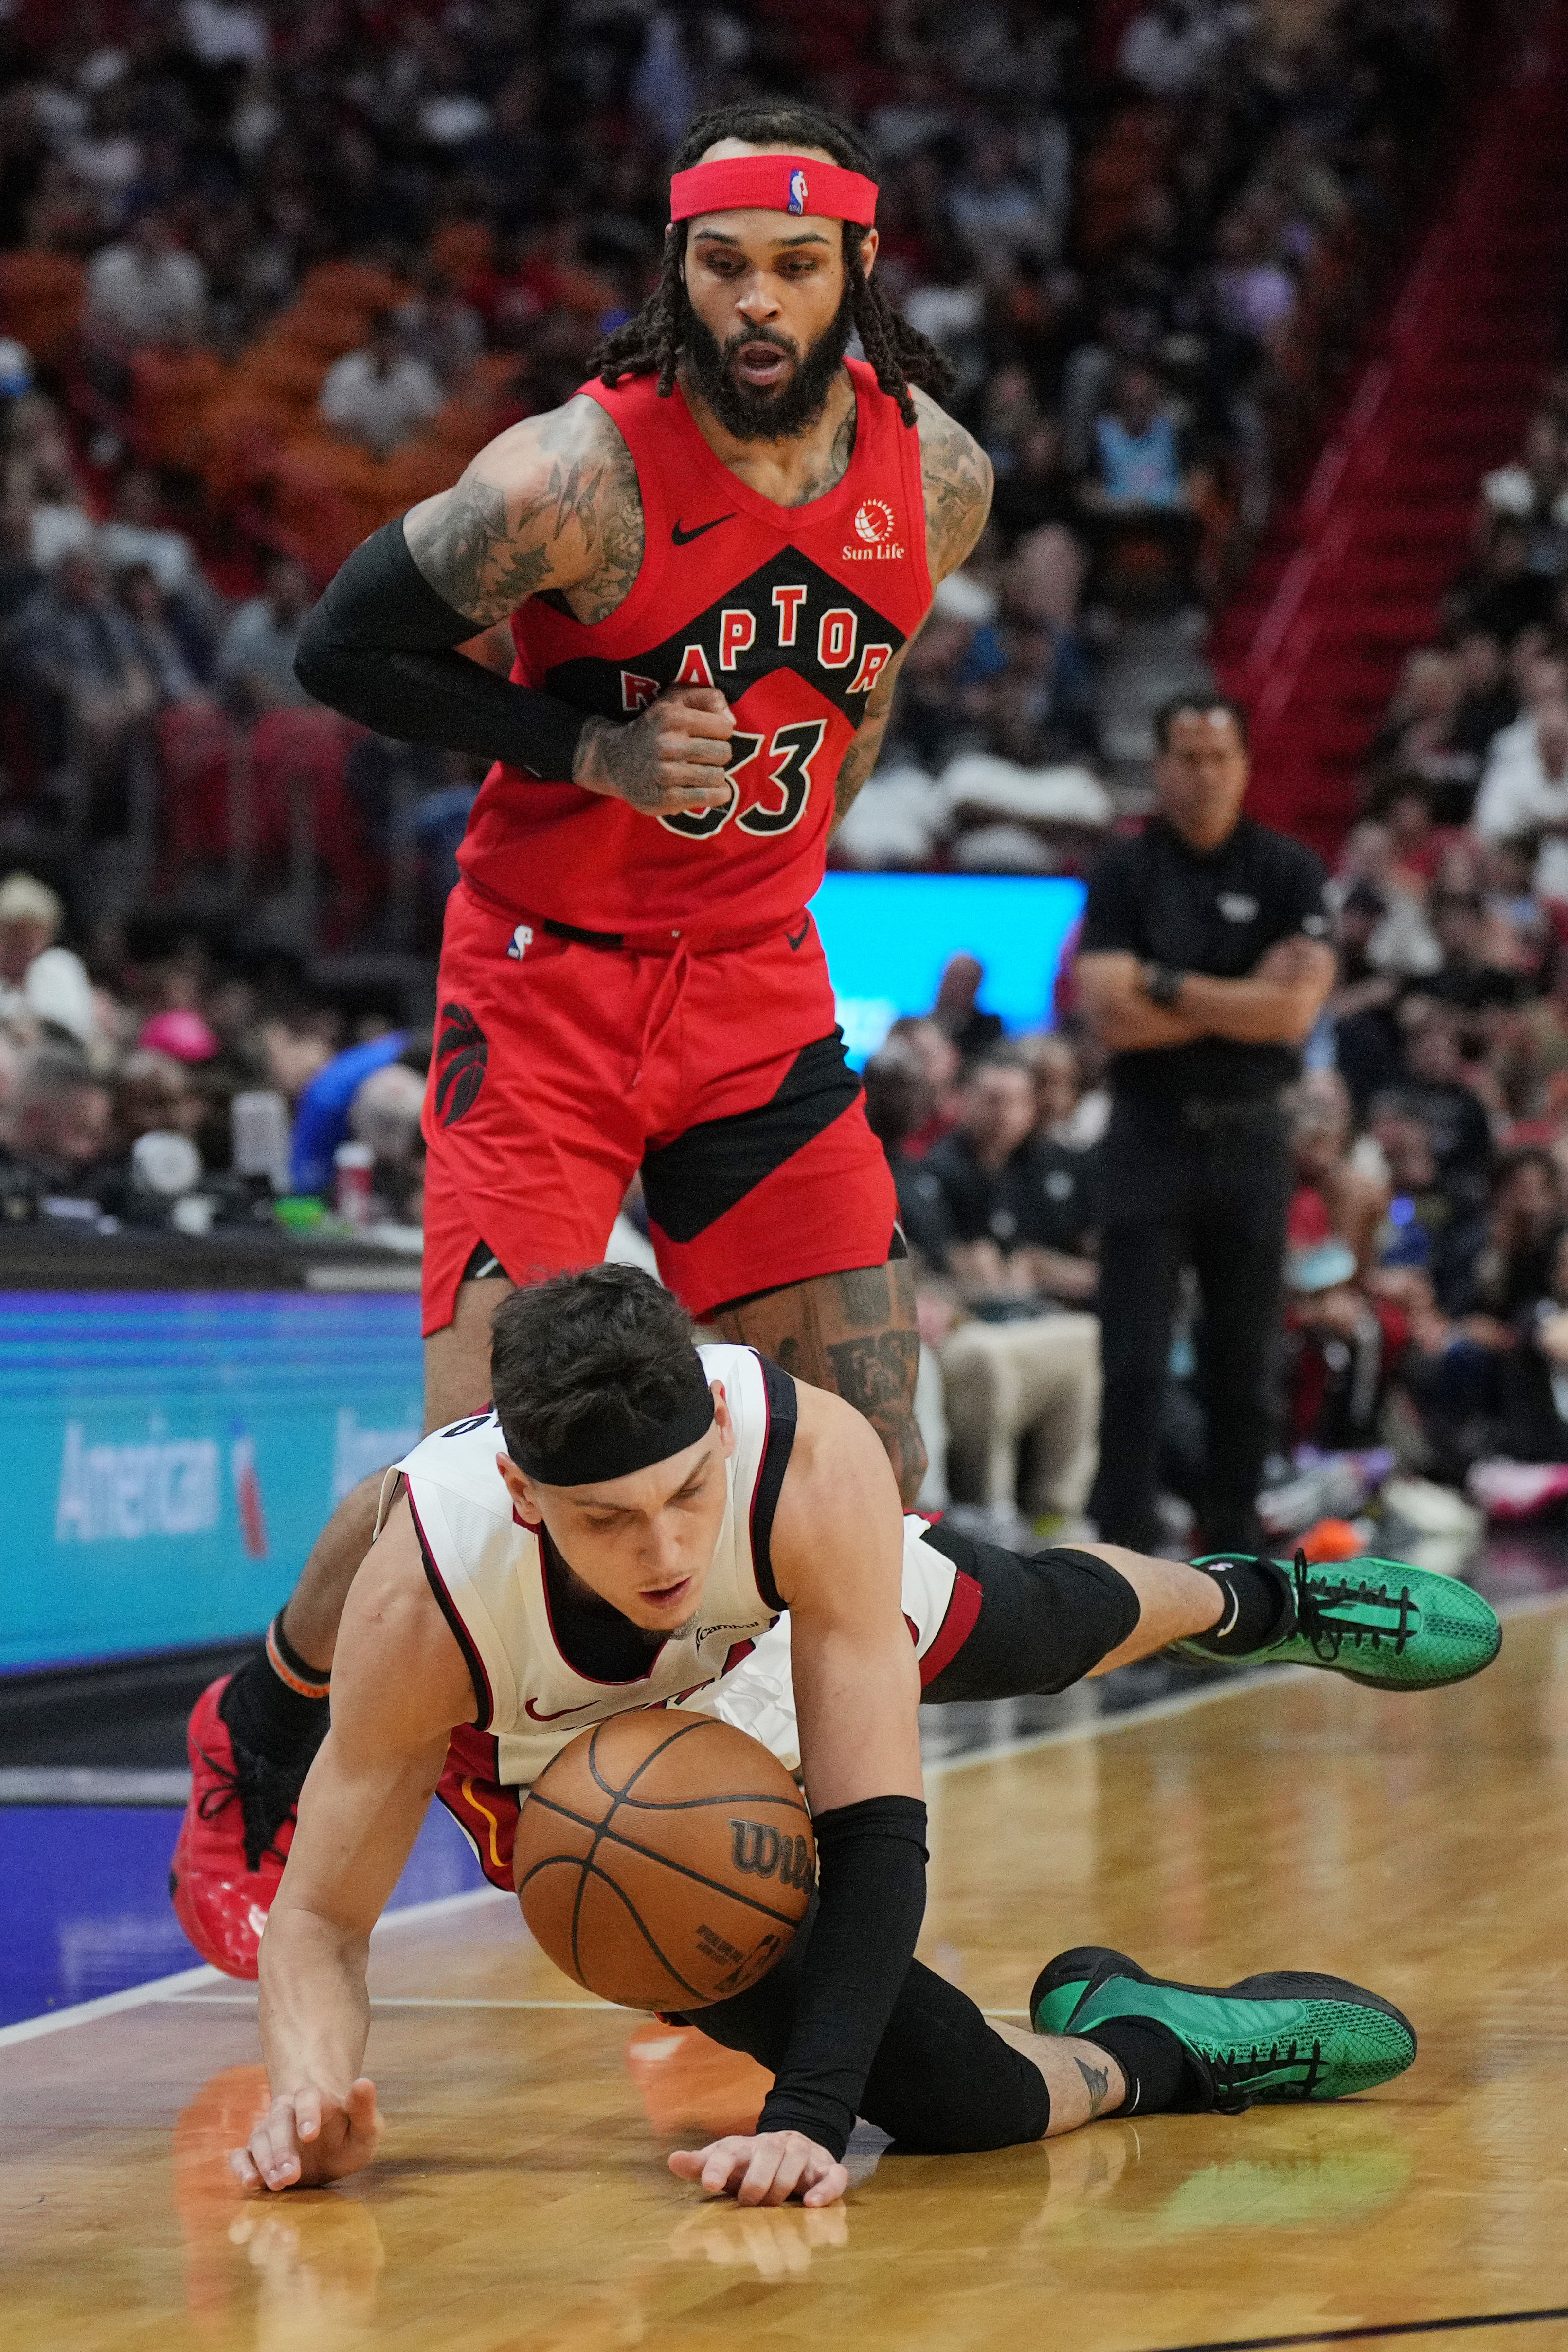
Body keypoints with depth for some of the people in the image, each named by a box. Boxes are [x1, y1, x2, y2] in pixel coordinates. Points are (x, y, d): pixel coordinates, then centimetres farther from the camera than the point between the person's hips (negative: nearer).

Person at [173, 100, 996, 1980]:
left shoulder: (935, 478, -2)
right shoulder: (580, 476, -20)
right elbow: (342, 651, -11)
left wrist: (786, 826, 13)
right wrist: (597, 751, -19)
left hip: (760, 983, 5)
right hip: (553, 983, -5)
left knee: (869, 1455, -2)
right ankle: (254, 1755, 16)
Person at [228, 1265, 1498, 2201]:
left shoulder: (816, 1463, -44)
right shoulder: (422, 1606, -44)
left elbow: (874, 1829, -41)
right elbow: (322, 1916, -33)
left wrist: (810, 2114, -51)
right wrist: (311, 2094, -53)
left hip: (782, 1628, 2)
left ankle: (1249, 1601, 67)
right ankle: (1142, 2046, 18)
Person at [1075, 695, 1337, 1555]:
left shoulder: (1288, 872, 3)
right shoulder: (1123, 873, 1)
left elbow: (1296, 1011, -10)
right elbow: (1113, 1017, -11)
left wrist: (1169, 986, -11)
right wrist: (1244, 1000, -10)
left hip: (1250, 1136, 1)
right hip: (1150, 1132, -1)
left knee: (1244, 1360, 7)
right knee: (1135, 1360, -5)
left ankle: (1233, 1539, 18)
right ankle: (1123, 1541, -3)